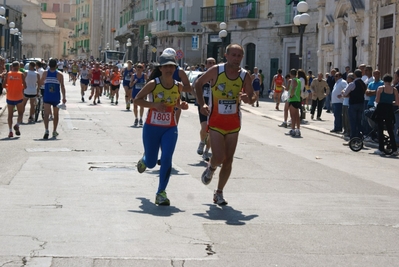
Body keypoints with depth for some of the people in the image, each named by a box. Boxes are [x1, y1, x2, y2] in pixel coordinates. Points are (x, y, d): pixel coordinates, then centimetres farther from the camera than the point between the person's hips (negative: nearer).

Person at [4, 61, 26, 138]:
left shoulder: (8, 74, 0)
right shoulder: (21, 74, -3)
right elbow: (25, 86, -6)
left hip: (10, 97, 1)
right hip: (19, 97, -1)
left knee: (10, 114, 9)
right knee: (20, 113, 13)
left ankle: (10, 131, 1)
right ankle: (17, 125, -12)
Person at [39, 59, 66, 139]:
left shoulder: (45, 73, 0)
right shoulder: (59, 74, -4)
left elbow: (41, 82, 14)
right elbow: (62, 86, -9)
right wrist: (64, 97, -8)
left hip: (47, 97, 0)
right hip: (56, 98, 0)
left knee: (46, 114, -7)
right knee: (55, 114, 16)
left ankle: (46, 130, -28)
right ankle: (54, 132, 23)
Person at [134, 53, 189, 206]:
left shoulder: (178, 86, -2)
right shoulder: (153, 84, -12)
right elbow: (136, 100, -10)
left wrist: (181, 106, -6)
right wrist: (154, 105, -23)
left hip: (170, 129, 2)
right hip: (152, 127, -2)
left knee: (167, 159, -16)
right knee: (151, 163, 10)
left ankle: (161, 193, -4)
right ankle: (144, 160, 50)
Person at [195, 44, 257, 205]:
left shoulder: (245, 76, -4)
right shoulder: (216, 71, -10)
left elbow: (253, 97, 4)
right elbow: (198, 83, 4)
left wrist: (248, 99, -20)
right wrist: (202, 104, -7)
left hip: (233, 122, 3)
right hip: (216, 121, -3)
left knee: (228, 160, 5)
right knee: (219, 157, -13)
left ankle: (219, 193, 21)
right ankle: (211, 168, 24)